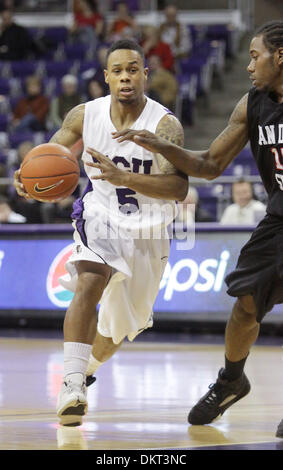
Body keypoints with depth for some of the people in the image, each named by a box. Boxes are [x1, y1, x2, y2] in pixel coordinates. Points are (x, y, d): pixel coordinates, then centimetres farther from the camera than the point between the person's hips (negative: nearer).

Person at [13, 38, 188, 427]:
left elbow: (179, 189, -30)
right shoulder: (85, 116, -10)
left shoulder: (165, 125, -21)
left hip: (147, 231, 0)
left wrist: (120, 176, -42)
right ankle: (72, 387, -37)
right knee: (88, 284, -31)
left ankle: (88, 366, 49)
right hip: (101, 216, 0)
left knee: (120, 325, 16)